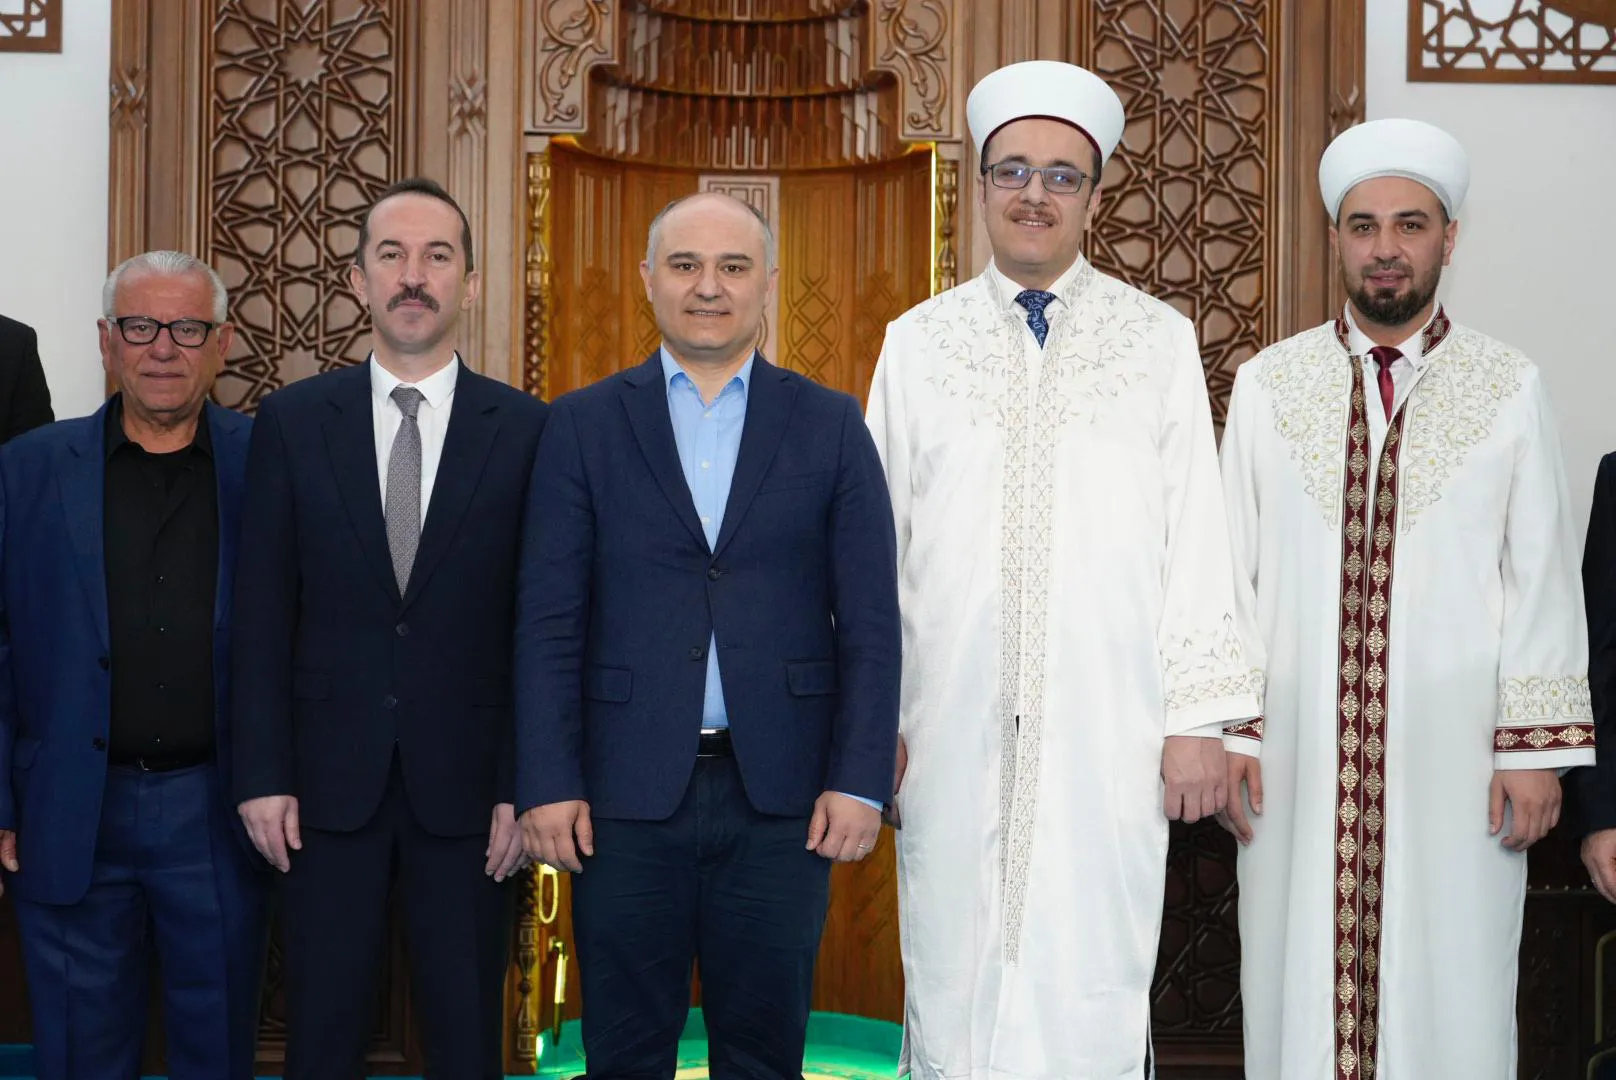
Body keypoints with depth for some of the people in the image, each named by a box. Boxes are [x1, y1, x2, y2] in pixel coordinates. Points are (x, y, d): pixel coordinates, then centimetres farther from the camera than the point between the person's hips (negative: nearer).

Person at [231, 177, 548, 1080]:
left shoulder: (526, 429, -1)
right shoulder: (292, 421, 3)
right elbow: (265, 614, 2)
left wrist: (524, 787, -5)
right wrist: (263, 774, -2)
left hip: (469, 783, -1)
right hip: (329, 780, 1)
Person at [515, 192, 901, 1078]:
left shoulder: (830, 426, 5)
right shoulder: (582, 425, 5)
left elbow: (871, 621, 2)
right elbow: (549, 622, 1)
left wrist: (860, 780, -5)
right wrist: (548, 784, -5)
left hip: (780, 796, 0)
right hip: (626, 793, 0)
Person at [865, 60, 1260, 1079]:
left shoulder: (1160, 340, 5)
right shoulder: (916, 342, 8)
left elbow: (1198, 536, 2)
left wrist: (1200, 718, -3)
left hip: (1108, 730, -1)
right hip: (955, 728, 1)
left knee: (1091, 988, 1)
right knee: (953, 982, 6)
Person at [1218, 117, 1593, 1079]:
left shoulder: (1511, 388, 3)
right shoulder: (1267, 385, 5)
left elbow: (1544, 579, 1)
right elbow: (1231, 567, 4)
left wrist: (1536, 747, -5)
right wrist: (1226, 729, -1)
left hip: (1454, 754, -1)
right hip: (1301, 755, 1)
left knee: (1451, 998, 5)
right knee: (1301, 992, 6)